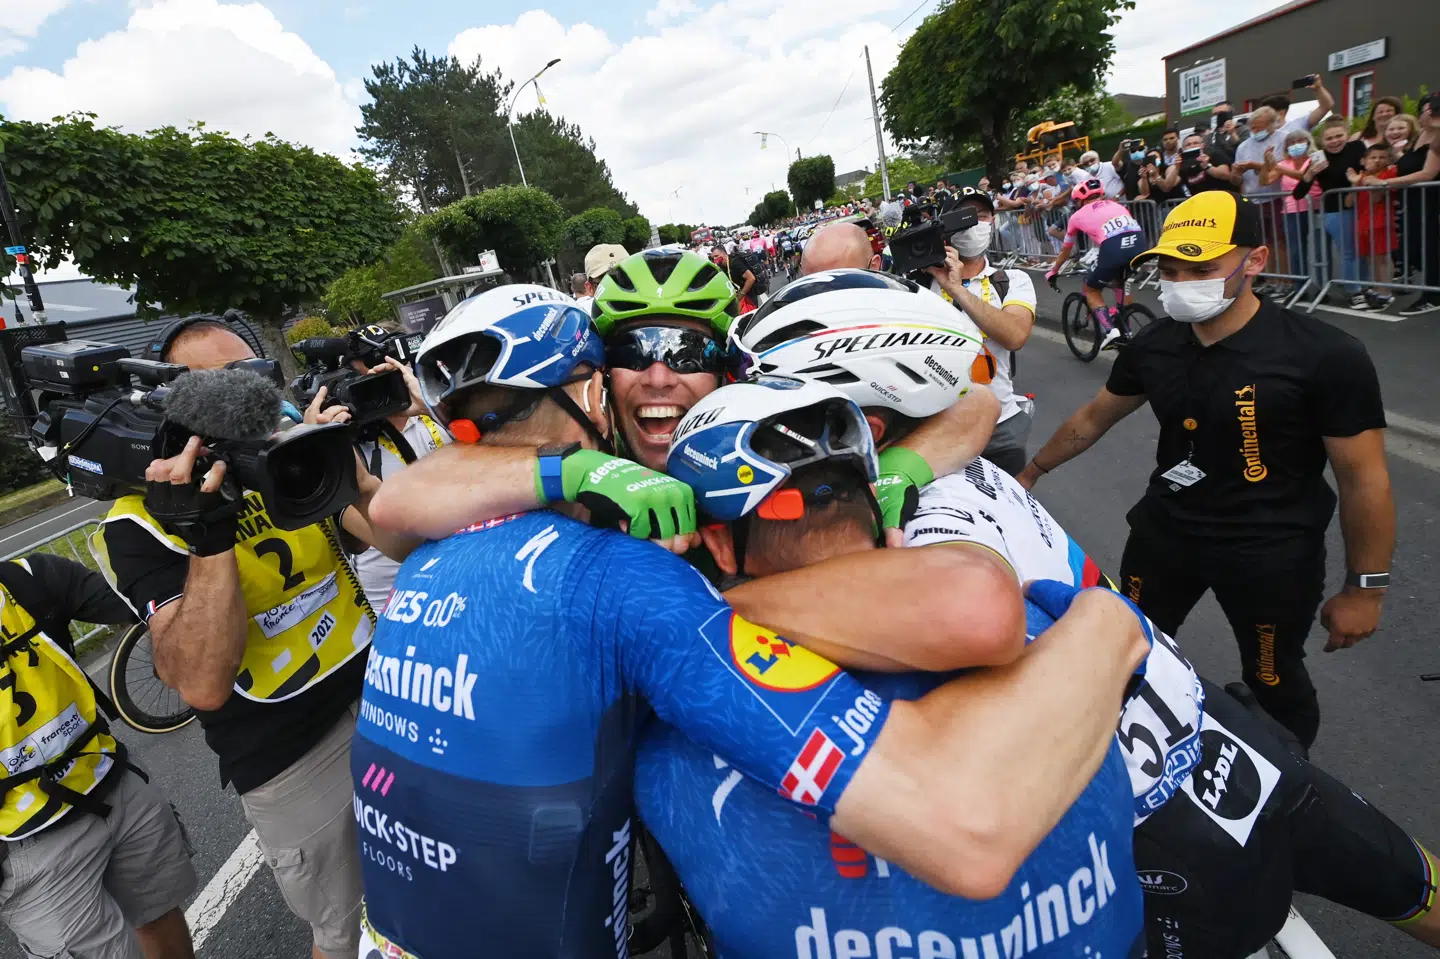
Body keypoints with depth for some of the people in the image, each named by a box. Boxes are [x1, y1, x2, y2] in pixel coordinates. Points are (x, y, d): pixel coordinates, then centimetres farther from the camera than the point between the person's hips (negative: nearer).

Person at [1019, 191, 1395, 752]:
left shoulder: (1325, 357, -20)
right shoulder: (1153, 346, -6)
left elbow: (1364, 479, -13)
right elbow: (1094, 418, 10)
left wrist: (1365, 588, -9)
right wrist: (1032, 471, 18)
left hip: (1270, 553, -4)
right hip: (1165, 530, 5)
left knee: (1273, 683, 13)